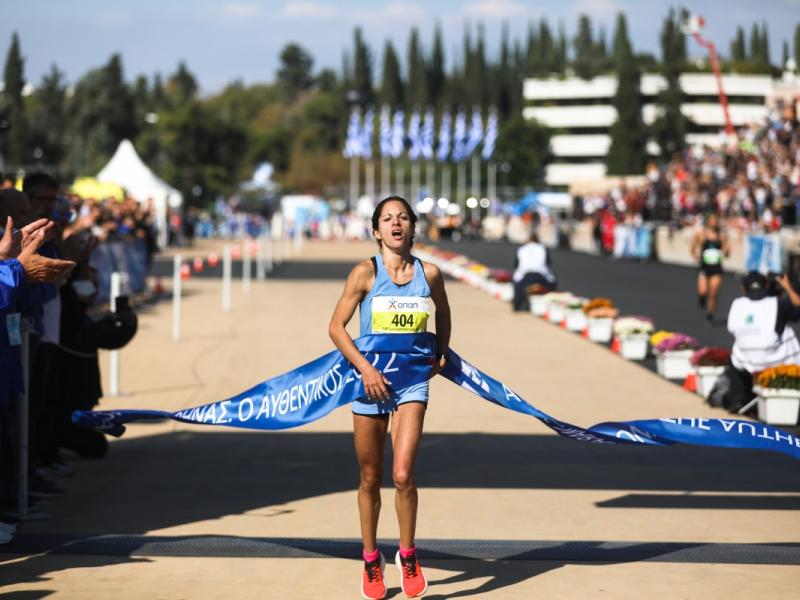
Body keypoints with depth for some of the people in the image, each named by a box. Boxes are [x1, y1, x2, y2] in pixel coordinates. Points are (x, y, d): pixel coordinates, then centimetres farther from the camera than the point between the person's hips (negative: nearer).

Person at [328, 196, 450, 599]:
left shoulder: (429, 274, 0)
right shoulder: (366, 273, -7)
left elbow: (443, 315, 22)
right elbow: (336, 327, -6)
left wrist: (440, 355, 10)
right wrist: (365, 368, -14)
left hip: (411, 381, 0)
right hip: (370, 381, 0)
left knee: (403, 474, -14)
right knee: (370, 479, 9)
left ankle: (407, 555, 8)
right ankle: (371, 561, 26)